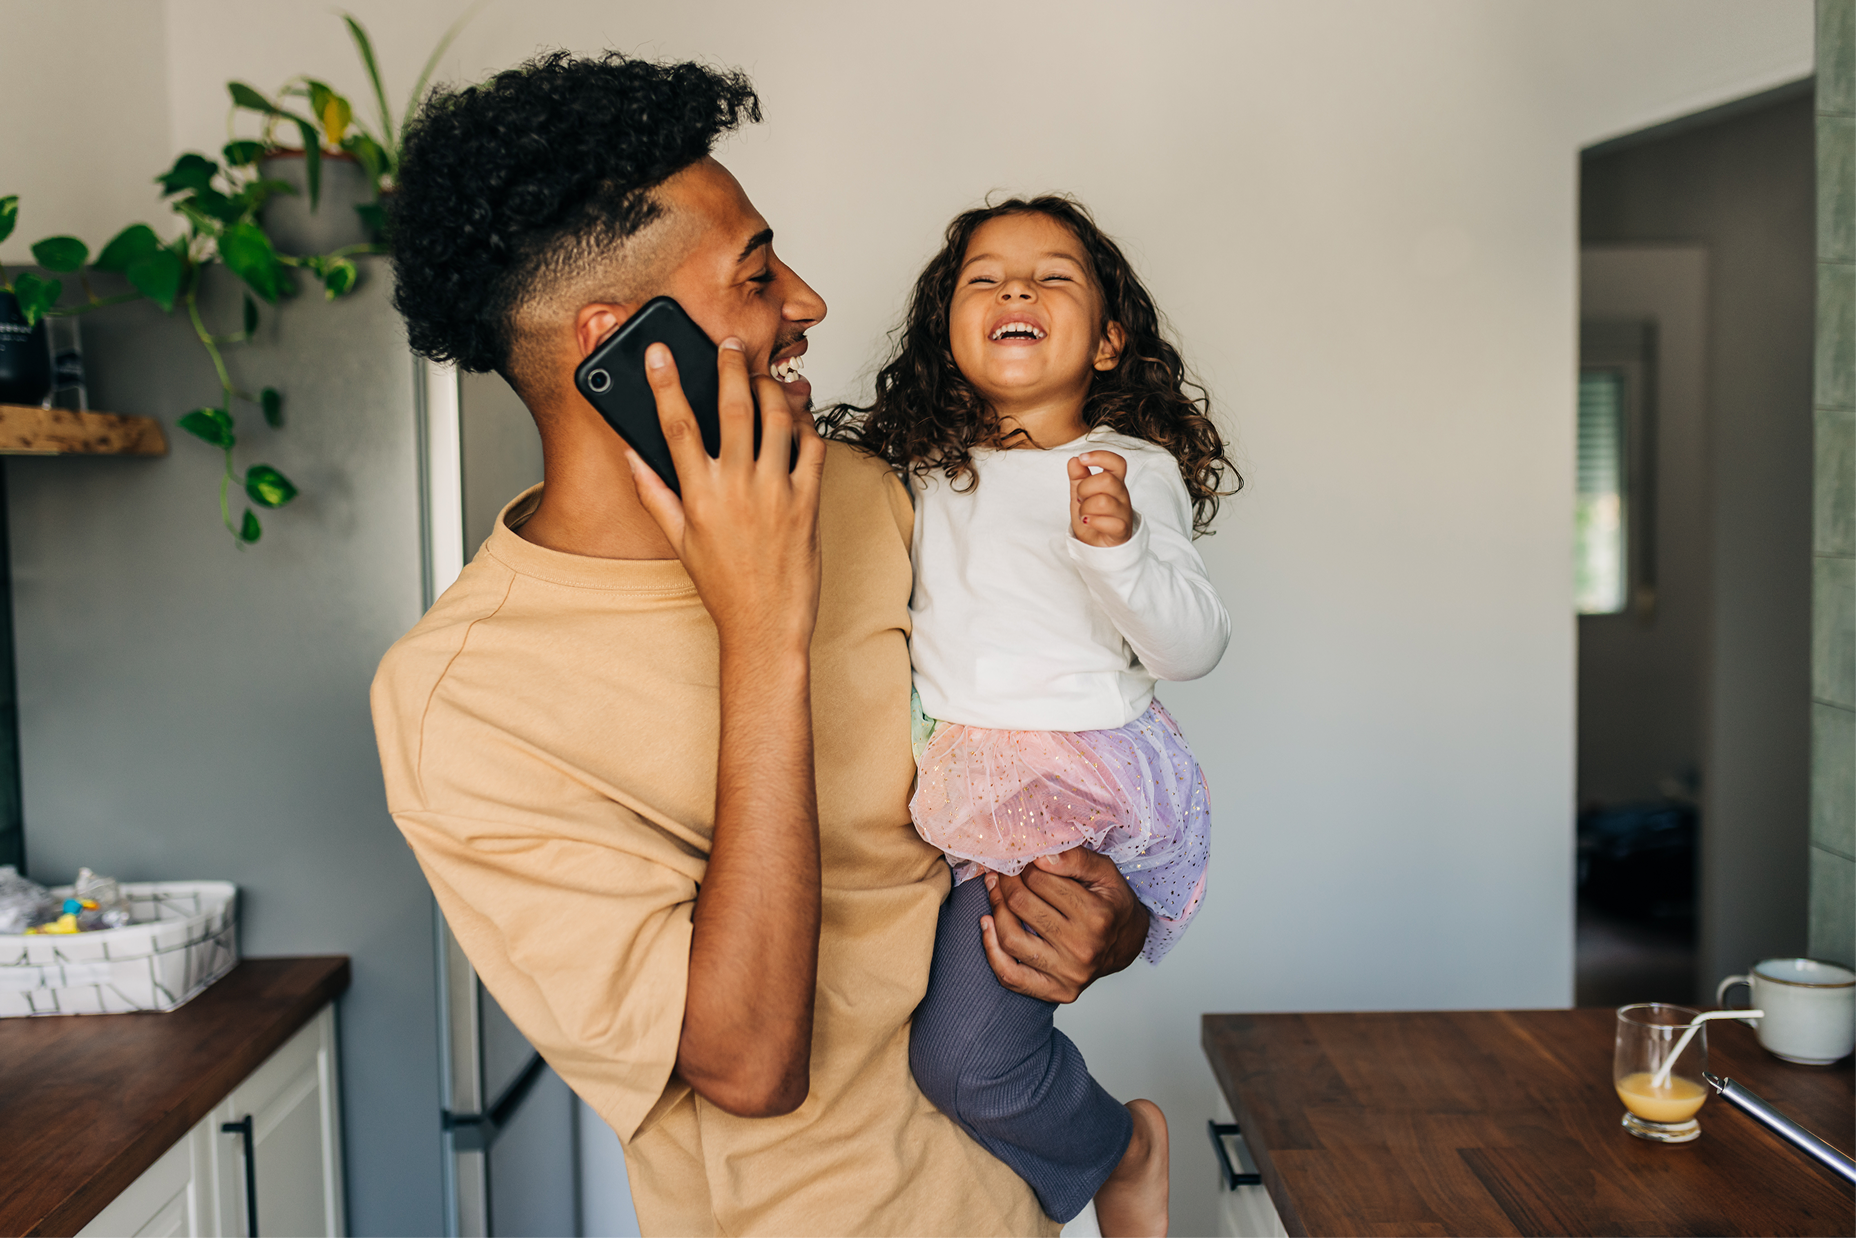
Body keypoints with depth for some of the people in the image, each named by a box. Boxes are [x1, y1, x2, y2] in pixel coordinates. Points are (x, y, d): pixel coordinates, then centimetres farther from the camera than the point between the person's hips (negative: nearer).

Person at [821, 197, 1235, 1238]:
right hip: (963, 784, 7)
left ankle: (1122, 1146, 18)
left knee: (963, 1056, -14)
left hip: (1082, 786, -6)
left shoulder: (1136, 469, -3)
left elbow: (1195, 649, -8)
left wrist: (1120, 546, -27)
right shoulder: (927, 469, 11)